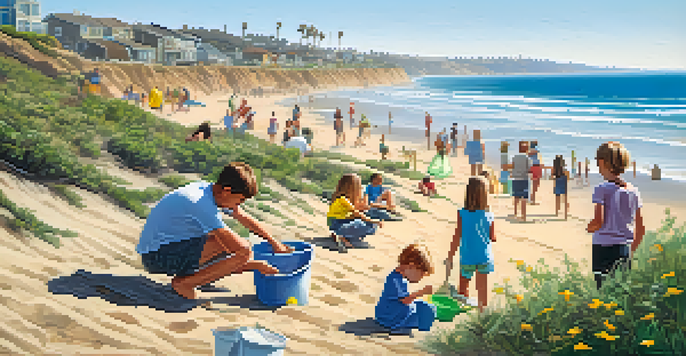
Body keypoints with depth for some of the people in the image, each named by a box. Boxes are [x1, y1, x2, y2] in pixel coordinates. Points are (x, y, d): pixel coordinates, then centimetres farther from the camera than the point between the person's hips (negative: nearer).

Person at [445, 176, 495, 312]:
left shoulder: (462, 214, -13)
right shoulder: (489, 215, -8)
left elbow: (457, 238, -11)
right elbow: (493, 238, 0)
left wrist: (450, 257, -2)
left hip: (467, 257, -1)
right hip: (485, 257, 1)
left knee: (463, 286, 17)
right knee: (482, 287, 10)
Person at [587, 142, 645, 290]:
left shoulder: (601, 189, -8)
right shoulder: (633, 191, 7)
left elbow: (598, 222, -17)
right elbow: (641, 229, 10)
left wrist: (588, 228, 4)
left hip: (603, 248, -5)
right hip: (625, 249, 5)